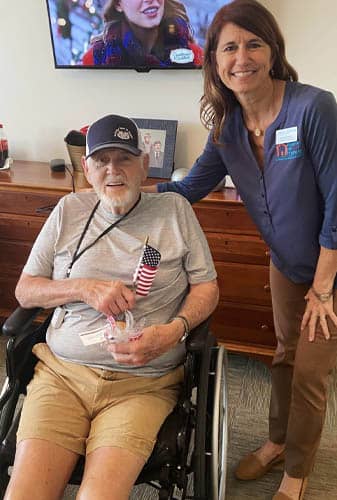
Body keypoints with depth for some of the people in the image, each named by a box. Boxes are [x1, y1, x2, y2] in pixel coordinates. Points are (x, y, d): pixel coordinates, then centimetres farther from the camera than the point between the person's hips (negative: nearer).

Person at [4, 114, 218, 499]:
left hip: (142, 382, -1)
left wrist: (174, 330, -13)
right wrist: (85, 288, -8)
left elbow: (207, 287, 7)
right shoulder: (69, 211, 9)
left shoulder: (174, 209, 5)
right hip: (62, 372, 2)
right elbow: (24, 290, 11)